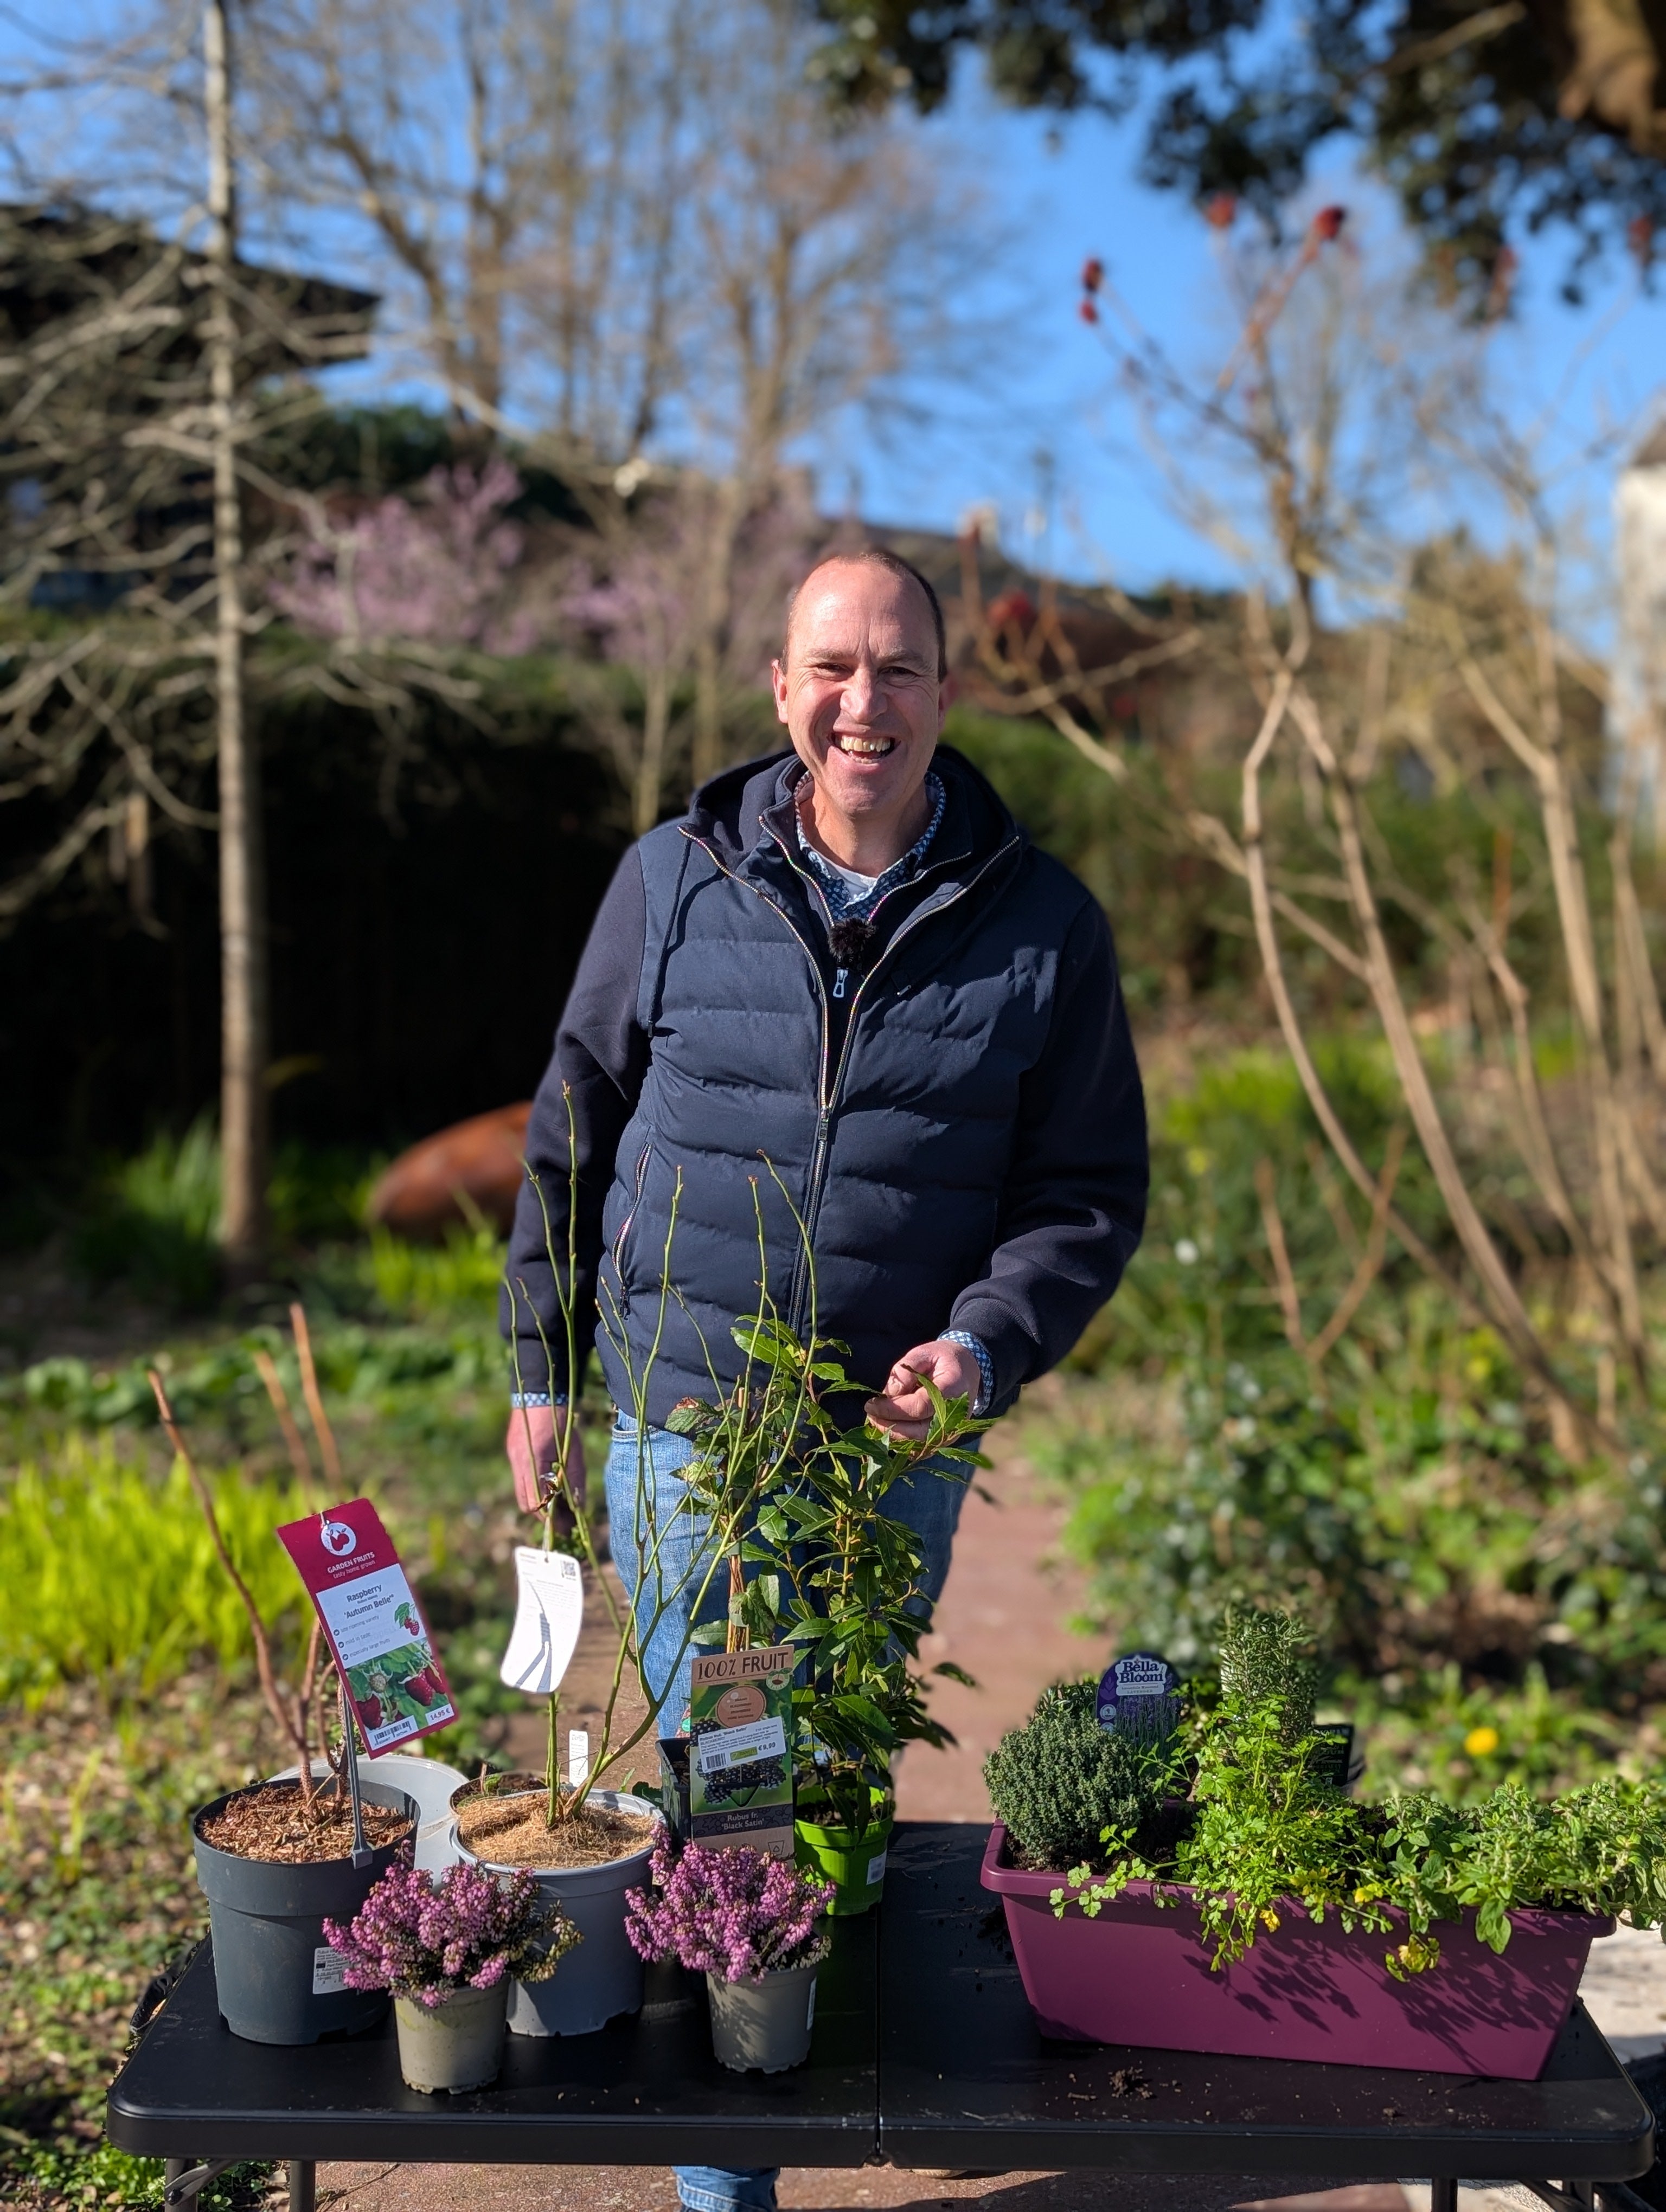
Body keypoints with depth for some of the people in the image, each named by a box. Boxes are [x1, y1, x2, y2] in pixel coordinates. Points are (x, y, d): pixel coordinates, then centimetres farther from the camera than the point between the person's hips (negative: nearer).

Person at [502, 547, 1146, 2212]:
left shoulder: (1042, 926, -4)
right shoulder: (674, 883, -4)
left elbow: (1091, 1190, 1)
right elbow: (572, 1128, 6)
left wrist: (984, 1346, -16)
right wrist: (541, 1370, 6)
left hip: (895, 1452, 1)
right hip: (682, 1433, 0)